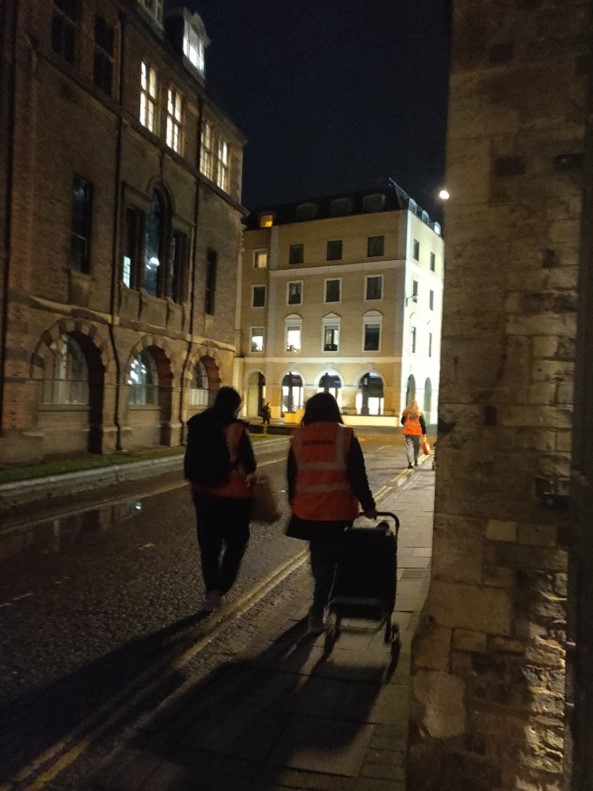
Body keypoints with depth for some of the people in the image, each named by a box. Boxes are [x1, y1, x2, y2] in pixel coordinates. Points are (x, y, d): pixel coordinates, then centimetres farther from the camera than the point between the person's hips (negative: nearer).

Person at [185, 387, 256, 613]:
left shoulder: (197, 425, -1)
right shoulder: (236, 428, -15)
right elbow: (249, 464, -13)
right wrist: (246, 471, 9)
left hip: (204, 492, 5)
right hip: (233, 494, -4)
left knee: (209, 545, 15)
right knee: (236, 543, 13)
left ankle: (211, 592, 23)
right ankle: (219, 590, 5)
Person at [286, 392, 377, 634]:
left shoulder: (298, 438, 0)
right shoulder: (346, 437, -8)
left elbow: (291, 476, 5)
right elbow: (358, 476, -8)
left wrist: (294, 504, 17)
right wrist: (368, 506, 0)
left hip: (307, 510, 3)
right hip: (336, 511, -3)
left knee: (318, 556, 22)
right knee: (327, 560, 7)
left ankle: (322, 600, 40)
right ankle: (317, 613, 5)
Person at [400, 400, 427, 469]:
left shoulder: (406, 413, 2)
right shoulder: (419, 413, -5)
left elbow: (402, 422, 11)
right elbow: (423, 424, -4)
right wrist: (424, 433, 3)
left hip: (407, 432, 1)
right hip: (416, 433, -1)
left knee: (409, 447, 0)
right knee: (416, 447, 16)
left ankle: (410, 463, -9)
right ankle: (416, 460, 26)